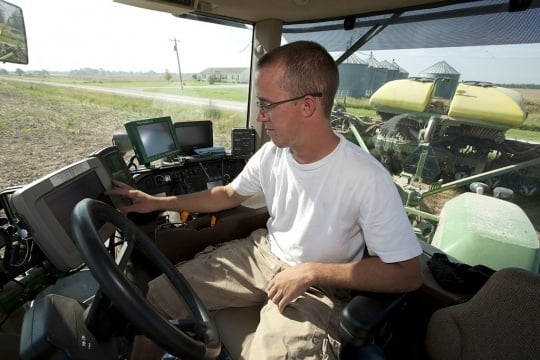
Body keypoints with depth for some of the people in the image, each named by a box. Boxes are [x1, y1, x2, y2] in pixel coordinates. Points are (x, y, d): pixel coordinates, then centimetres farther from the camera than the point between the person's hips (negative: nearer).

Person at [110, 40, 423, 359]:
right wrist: (158, 203, 6)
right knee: (158, 295, -1)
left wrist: (311, 273, -22)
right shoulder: (271, 154, -9)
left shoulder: (368, 179, -24)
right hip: (262, 254, 5)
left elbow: (409, 274, -16)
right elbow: (229, 195, 8)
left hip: (316, 288, -4)